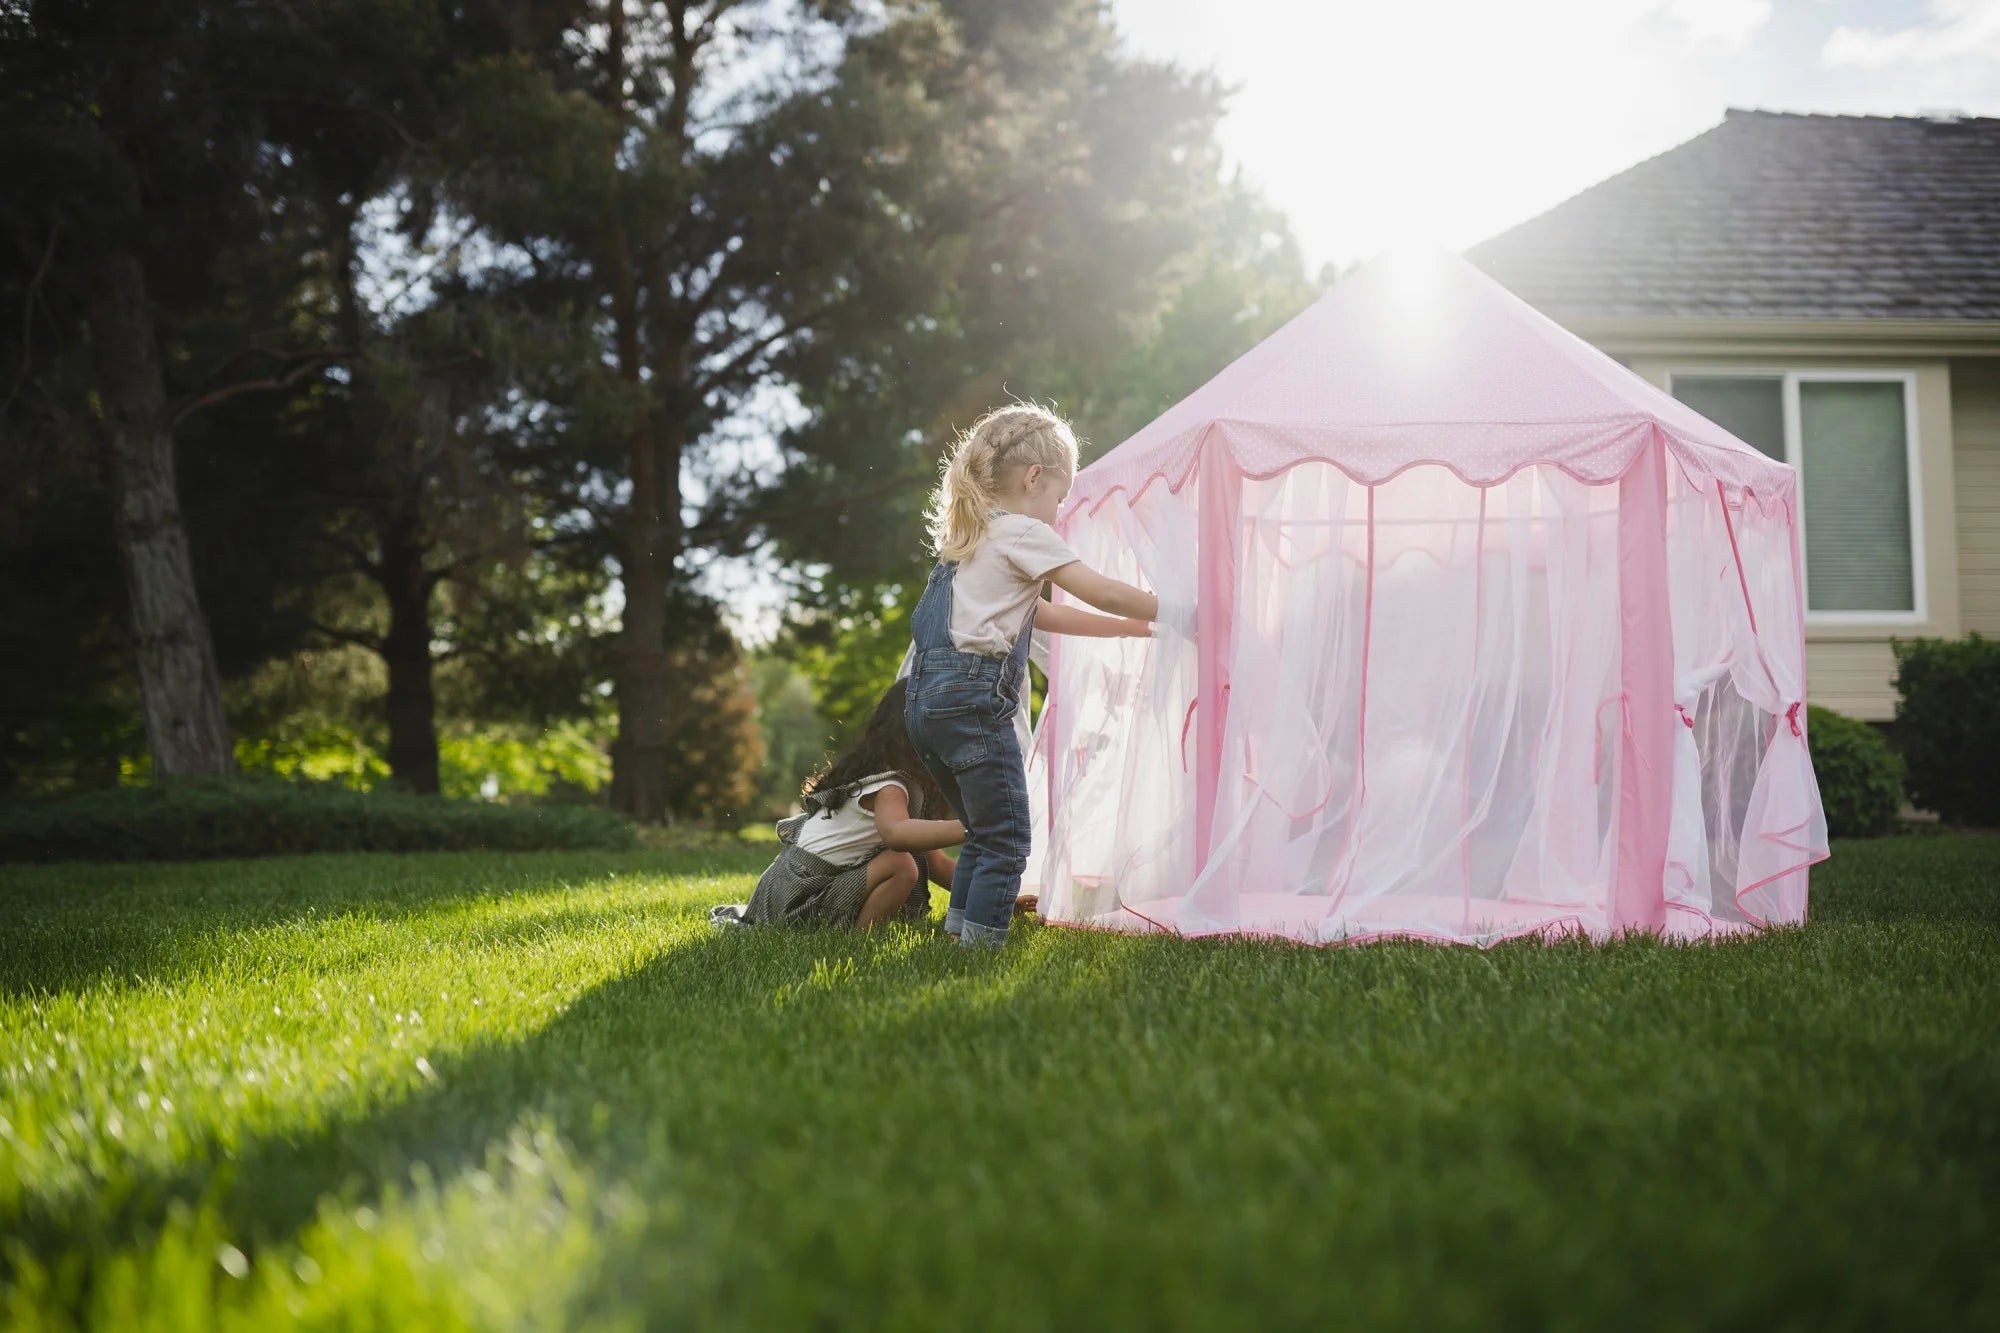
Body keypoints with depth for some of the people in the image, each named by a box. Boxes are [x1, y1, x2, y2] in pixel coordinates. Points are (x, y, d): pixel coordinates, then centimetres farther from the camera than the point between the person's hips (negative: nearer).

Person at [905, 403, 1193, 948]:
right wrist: (1178, 618, 5)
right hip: (974, 698, -9)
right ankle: (981, 945, -7)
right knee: (1006, 839, -5)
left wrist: (1134, 626, 28)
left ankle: (959, 935, 19)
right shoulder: (1022, 533, -4)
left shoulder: (971, 536, 24)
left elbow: (1044, 615, 28)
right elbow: (1103, 593, -6)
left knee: (983, 832, 18)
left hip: (928, 700, 9)